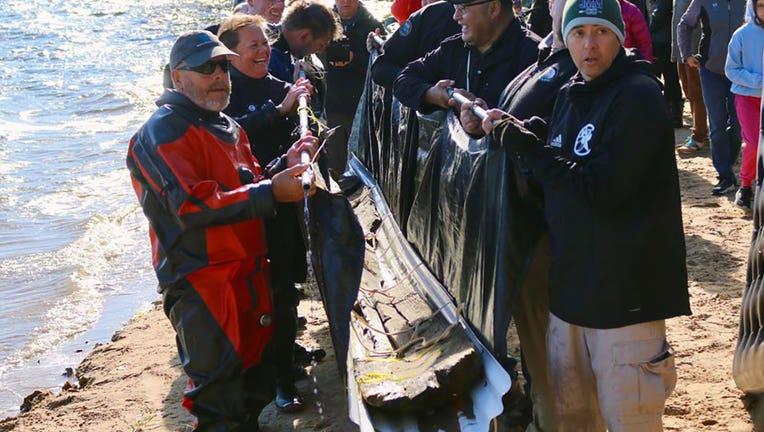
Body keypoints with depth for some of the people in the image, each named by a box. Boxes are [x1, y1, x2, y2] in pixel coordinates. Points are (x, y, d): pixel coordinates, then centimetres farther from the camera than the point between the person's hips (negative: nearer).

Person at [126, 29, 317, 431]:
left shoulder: (228, 127, 19)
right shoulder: (163, 132, -12)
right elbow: (191, 205, -24)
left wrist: (285, 164, 6)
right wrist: (271, 192, -28)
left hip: (249, 277, 9)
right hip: (202, 288, -9)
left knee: (256, 390, 18)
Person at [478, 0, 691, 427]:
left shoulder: (638, 96, -14)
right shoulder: (571, 95, 12)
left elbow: (598, 189, -21)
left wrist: (524, 145, -15)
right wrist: (514, 131, 2)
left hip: (625, 290, -8)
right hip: (573, 280, 8)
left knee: (627, 417, 0)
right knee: (570, 409, 19)